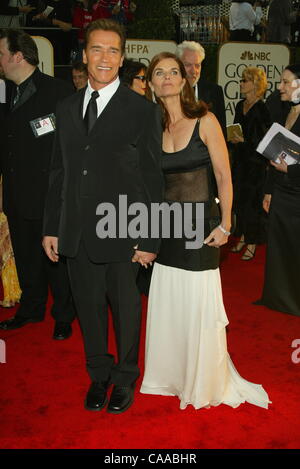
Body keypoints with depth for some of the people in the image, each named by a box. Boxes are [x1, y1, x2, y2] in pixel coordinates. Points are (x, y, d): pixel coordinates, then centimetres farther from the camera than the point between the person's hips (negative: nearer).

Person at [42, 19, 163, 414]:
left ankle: (125, 378, 34)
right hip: (76, 232, 4)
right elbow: (59, 171, 11)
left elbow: (153, 178, -7)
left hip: (121, 232, -4)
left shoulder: (143, 110, -5)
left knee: (125, 308, 12)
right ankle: (99, 375, 38)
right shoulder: (67, 108, 9)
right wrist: (51, 227, 8)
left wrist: (150, 239, -10)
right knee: (89, 307, 16)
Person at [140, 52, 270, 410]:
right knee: (167, 304, 11)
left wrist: (224, 224, -8)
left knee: (200, 306, 2)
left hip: (200, 225, -3)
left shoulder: (205, 121, -5)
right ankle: (171, 374, 32)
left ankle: (205, 382, 25)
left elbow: (223, 176, -5)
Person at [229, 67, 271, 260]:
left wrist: (245, 140, -18)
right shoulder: (240, 105, 11)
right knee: (239, 199, 10)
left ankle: (252, 244, 8)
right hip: (240, 159, 7)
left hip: (256, 161, -7)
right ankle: (242, 238, 24)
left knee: (253, 201, -2)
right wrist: (233, 137, 2)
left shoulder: (263, 108, -11)